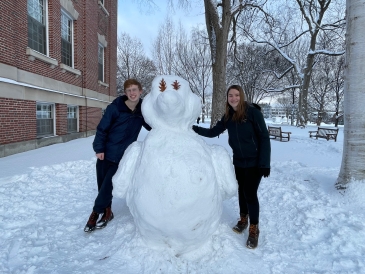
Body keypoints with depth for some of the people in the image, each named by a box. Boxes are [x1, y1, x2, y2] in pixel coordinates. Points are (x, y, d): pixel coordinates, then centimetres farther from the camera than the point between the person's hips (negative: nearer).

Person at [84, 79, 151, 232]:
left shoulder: (142, 111, -2)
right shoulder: (115, 108, -11)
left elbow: (152, 127, 12)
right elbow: (102, 128, -6)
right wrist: (99, 148, -11)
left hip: (122, 156, 0)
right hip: (105, 153, 0)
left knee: (107, 186, -2)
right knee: (102, 185, 9)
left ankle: (96, 213, 19)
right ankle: (107, 212, 30)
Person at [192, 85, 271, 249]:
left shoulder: (253, 112, -16)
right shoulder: (228, 116, 0)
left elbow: (264, 137, -16)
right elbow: (213, 132, 4)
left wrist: (264, 163, -19)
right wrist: (194, 129, -10)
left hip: (254, 161, -5)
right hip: (238, 161, 5)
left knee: (250, 194, -3)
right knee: (242, 191, 17)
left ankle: (254, 230, 15)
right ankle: (243, 219, 38)